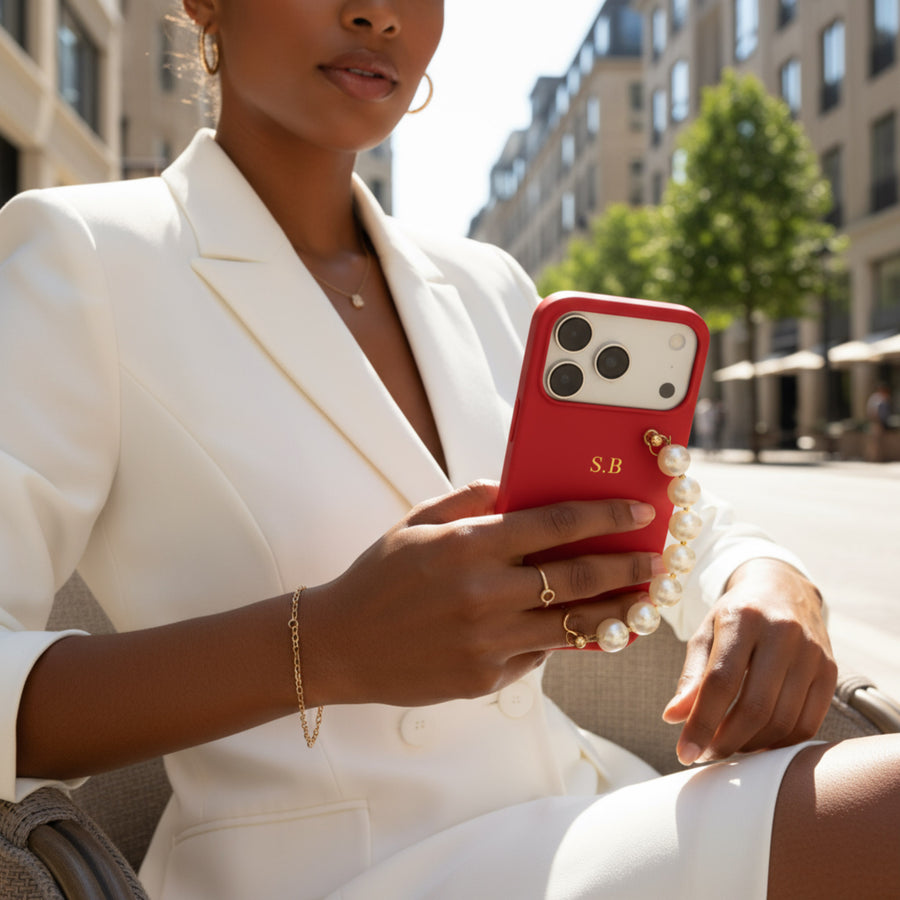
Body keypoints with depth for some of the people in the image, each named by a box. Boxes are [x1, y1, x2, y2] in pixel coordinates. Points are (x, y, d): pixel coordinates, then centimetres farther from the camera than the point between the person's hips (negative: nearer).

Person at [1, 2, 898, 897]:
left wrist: (774, 591, -10)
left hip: (572, 819, 6)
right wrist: (323, 648, -29)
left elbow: (694, 533, 14)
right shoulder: (79, 258, -6)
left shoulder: (485, 288, 11)